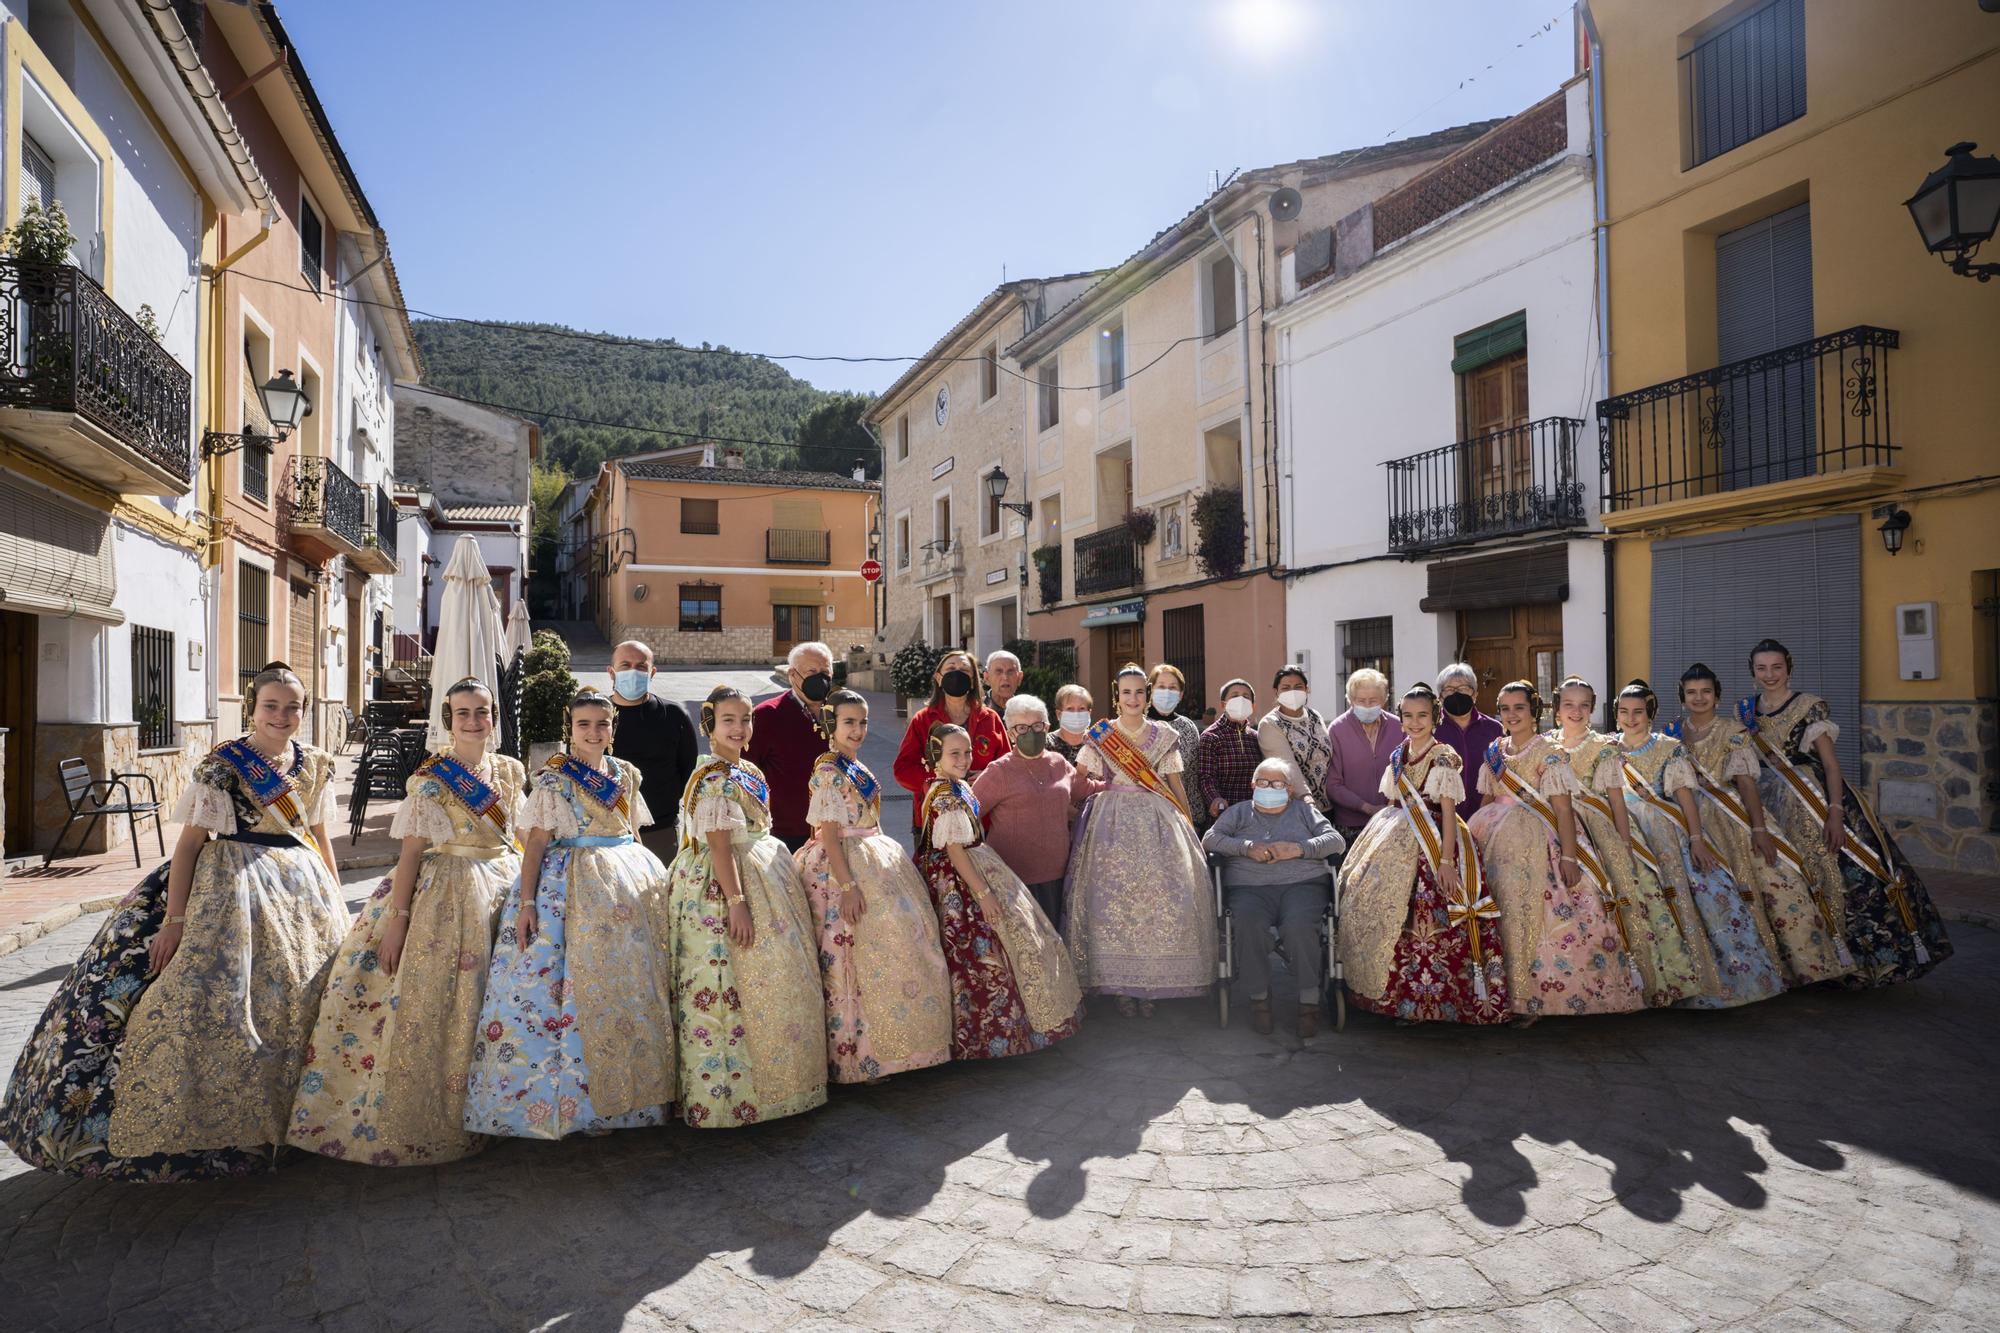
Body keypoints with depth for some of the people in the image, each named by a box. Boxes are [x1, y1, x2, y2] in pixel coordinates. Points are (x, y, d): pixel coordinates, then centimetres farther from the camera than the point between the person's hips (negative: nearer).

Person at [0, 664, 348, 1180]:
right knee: (214, 993, -11)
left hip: (302, 888, 5)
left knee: (304, 997, 8)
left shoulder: (316, 764, 5)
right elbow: (189, 840, -10)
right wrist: (175, 918, -16)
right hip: (230, 887, -5)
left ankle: (287, 1114, 23)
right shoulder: (221, 765, -8)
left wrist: (337, 900, 10)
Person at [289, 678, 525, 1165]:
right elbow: (412, 850, -11)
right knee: (431, 1004, -3)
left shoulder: (510, 771, 7)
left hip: (505, 885, 5)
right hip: (446, 894, -5)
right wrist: (397, 919, -15)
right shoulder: (431, 777, -8)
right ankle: (410, 1120, 12)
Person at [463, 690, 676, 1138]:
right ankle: (553, 1099, 4)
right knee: (571, 983, -8)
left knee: (634, 983, 7)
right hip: (571, 890, -5)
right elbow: (536, 841, -8)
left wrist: (650, 878, 15)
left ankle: (629, 1087, 19)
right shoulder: (553, 780, -4)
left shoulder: (626, 774, 10)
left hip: (631, 882, 5)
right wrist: (526, 901, -16)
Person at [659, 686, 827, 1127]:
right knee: (729, 987, -5)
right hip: (722, 887, -10)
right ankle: (726, 1093, 4)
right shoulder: (712, 779, -15)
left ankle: (764, 1080, 25)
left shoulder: (748, 772, 12)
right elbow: (719, 845, -21)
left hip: (762, 876, 10)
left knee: (777, 981, 13)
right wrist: (736, 901, -25)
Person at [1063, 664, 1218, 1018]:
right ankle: (1121, 984, 8)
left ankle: (1150, 982, 10)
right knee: (1114, 898, -4)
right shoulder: (1100, 736, 5)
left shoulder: (1165, 736, 8)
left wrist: (1191, 828, 10)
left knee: (1160, 899, -4)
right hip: (1113, 822, -1)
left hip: (1157, 822, 1)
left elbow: (1176, 786, 12)